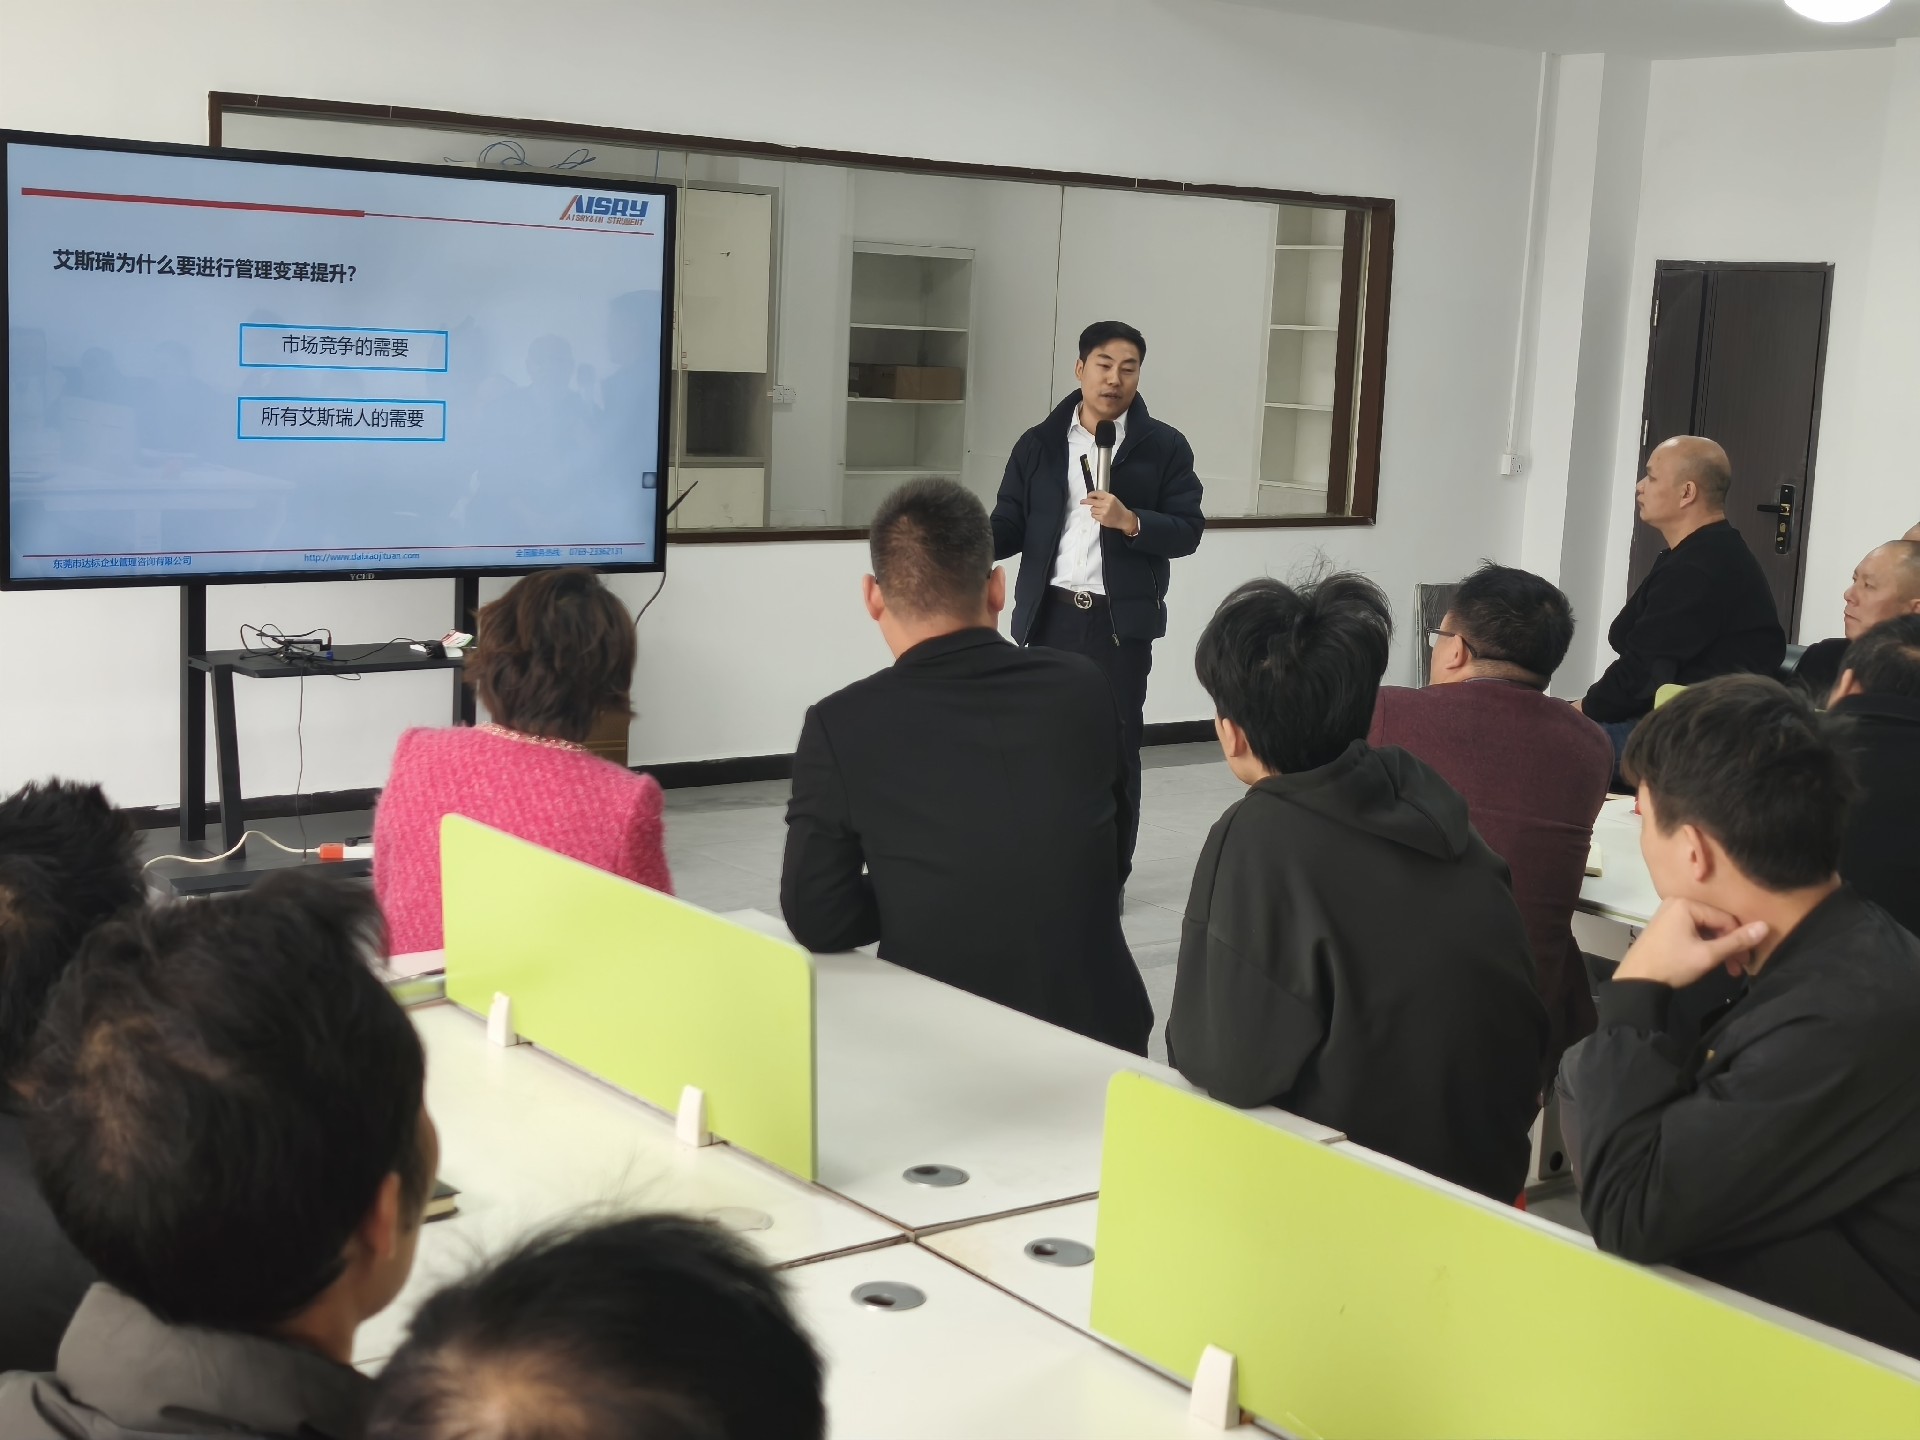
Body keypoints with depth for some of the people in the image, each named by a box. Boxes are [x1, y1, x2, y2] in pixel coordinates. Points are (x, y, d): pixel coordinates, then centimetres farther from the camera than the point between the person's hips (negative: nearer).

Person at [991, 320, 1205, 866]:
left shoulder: (1164, 446, 1)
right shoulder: (1038, 444, 6)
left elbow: (1188, 530, -2)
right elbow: (1011, 524, 2)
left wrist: (1132, 522, -19)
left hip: (1121, 621, -2)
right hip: (1052, 615, 2)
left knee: (1117, 745, 5)